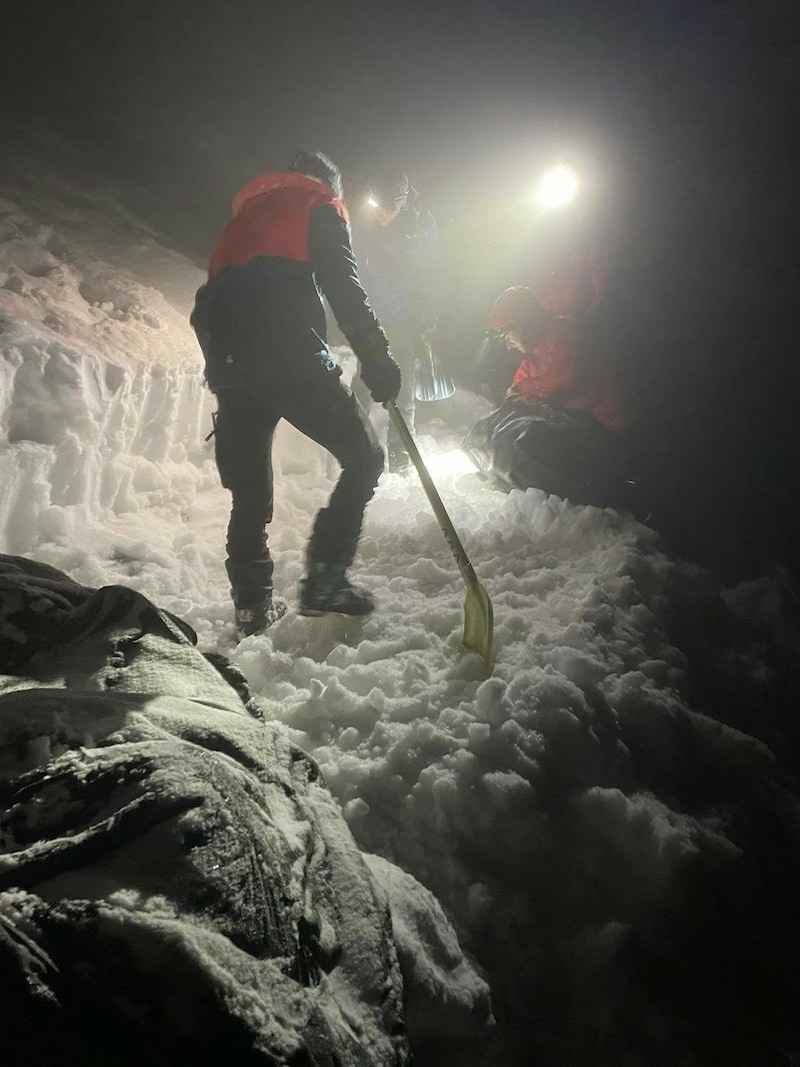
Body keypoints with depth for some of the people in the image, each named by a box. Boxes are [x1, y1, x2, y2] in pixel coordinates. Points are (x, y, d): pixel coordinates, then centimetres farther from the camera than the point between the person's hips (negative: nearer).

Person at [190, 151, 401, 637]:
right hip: (292, 359, -6)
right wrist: (377, 358, -6)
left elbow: (207, 304, 27)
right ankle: (326, 579, -8)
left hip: (230, 367, 7)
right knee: (364, 456, 3)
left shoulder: (246, 213, 33)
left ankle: (253, 606, 12)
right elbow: (344, 288, -5)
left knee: (249, 493, 12)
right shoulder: (323, 206, 13)